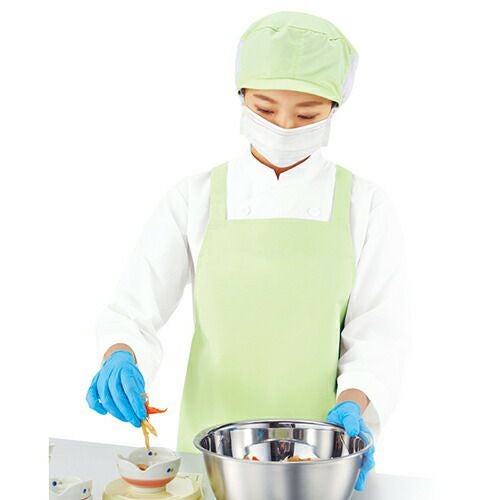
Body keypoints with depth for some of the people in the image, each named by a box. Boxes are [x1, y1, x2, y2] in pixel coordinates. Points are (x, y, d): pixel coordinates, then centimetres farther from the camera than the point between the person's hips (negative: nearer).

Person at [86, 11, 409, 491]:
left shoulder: (364, 206, -5)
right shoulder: (196, 198, -5)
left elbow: (376, 337, -3)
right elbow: (133, 313, -4)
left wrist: (353, 404, -20)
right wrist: (119, 361, -24)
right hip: (212, 448, 0)